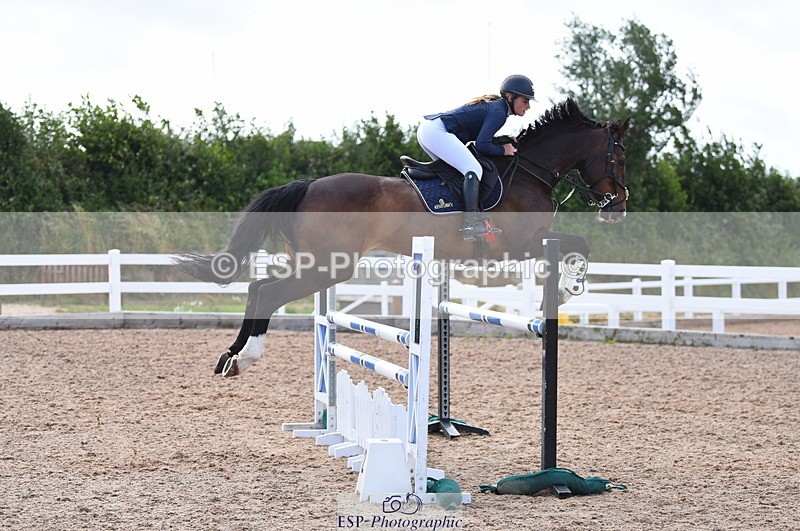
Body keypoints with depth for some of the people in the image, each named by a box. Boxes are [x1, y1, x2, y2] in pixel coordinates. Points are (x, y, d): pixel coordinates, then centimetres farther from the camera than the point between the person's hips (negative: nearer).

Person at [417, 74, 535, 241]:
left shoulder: (493, 105, 21)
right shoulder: (499, 112, -9)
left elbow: (480, 136, 22)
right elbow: (481, 145, -16)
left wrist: (505, 141, 14)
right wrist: (503, 150, -3)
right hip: (437, 132, -11)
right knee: (473, 169, -17)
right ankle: (471, 224, -26)